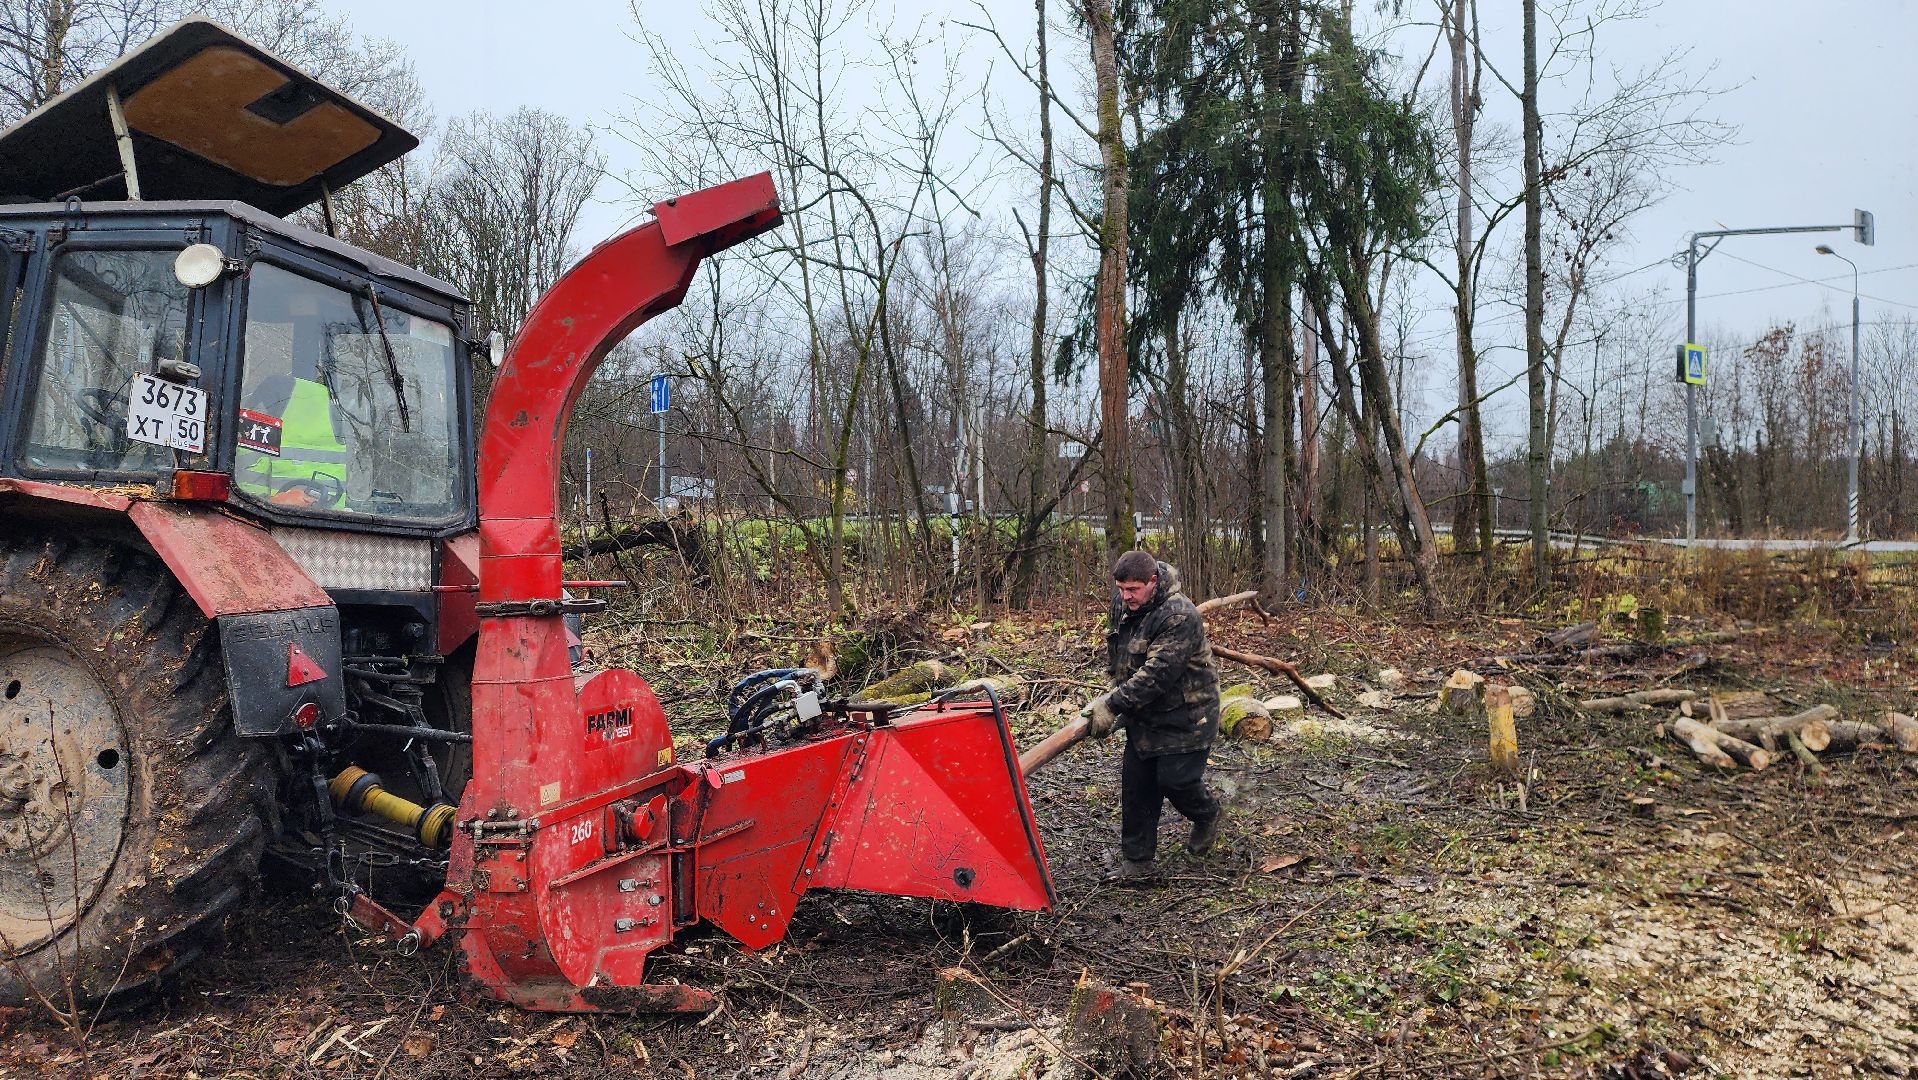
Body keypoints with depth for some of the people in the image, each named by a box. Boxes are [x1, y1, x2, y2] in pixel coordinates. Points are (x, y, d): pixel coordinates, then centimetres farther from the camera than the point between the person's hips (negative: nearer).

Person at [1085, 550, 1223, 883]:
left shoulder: (1179, 617, -27)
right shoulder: (1122, 604, -1)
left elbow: (1157, 673, -33)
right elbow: (1116, 655, 18)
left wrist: (1113, 705, -32)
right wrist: (1115, 692, 10)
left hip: (1184, 716, -7)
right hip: (1144, 717, 8)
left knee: (1175, 780, -5)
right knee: (1136, 785, 5)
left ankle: (1208, 814, 29)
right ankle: (1136, 859, 14)